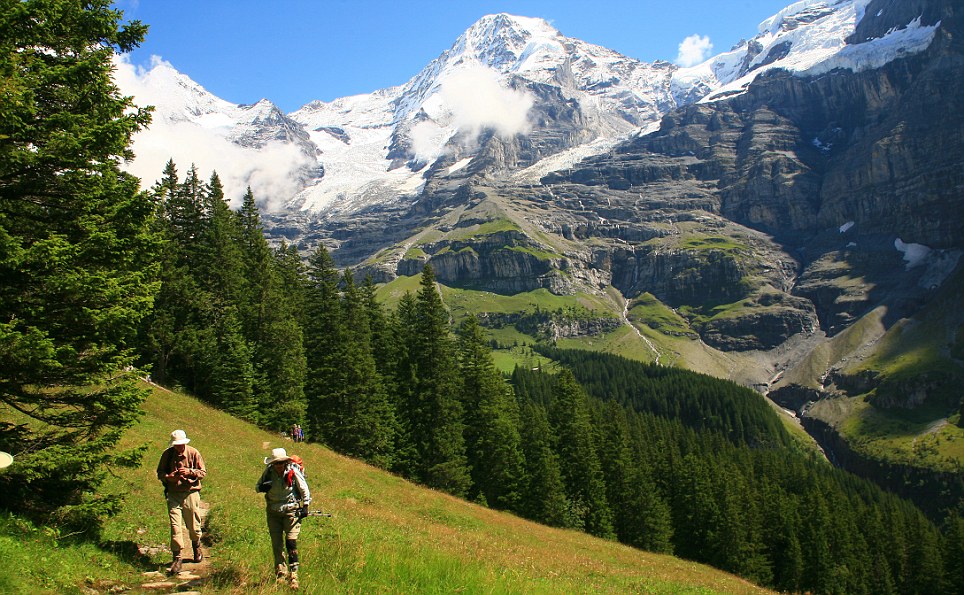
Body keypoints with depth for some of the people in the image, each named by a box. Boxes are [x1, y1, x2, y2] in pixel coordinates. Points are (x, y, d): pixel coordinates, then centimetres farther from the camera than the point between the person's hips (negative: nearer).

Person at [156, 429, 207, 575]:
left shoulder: (193, 453, -3)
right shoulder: (167, 454, 1)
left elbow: (203, 472, 0)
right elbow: (160, 473, 9)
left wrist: (190, 472, -19)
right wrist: (169, 477, -13)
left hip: (191, 493, 0)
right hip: (173, 494, 1)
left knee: (193, 525, 10)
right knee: (175, 526, -8)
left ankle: (197, 547, 39)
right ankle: (176, 558, -4)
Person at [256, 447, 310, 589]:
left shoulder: (293, 472, -12)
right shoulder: (268, 472, -4)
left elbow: (304, 490, -2)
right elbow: (257, 486, 10)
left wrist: (305, 507, -7)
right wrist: (262, 487, -14)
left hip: (291, 510, -3)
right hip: (273, 512, 4)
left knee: (291, 543, -11)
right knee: (276, 544, 8)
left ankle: (293, 576, -7)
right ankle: (280, 573, 22)